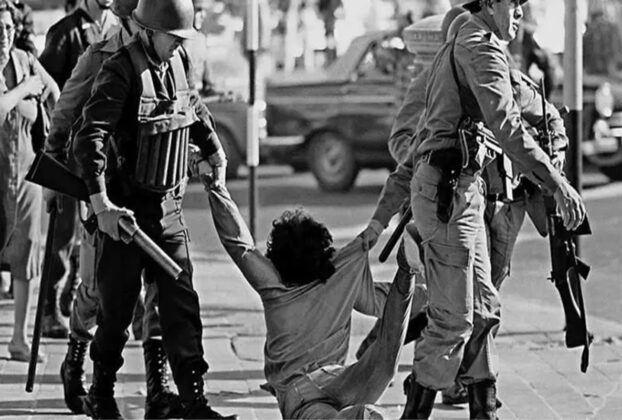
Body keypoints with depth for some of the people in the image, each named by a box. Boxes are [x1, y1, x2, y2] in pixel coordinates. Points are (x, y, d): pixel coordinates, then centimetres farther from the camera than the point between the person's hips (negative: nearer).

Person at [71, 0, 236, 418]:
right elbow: (89, 139, -25)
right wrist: (101, 204, -33)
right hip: (125, 209, -6)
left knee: (182, 304, -1)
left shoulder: (179, 62, 5)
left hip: (169, 207, 6)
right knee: (117, 309, 5)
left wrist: (216, 154, 35)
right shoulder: (120, 70, -17)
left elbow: (195, 109, 28)